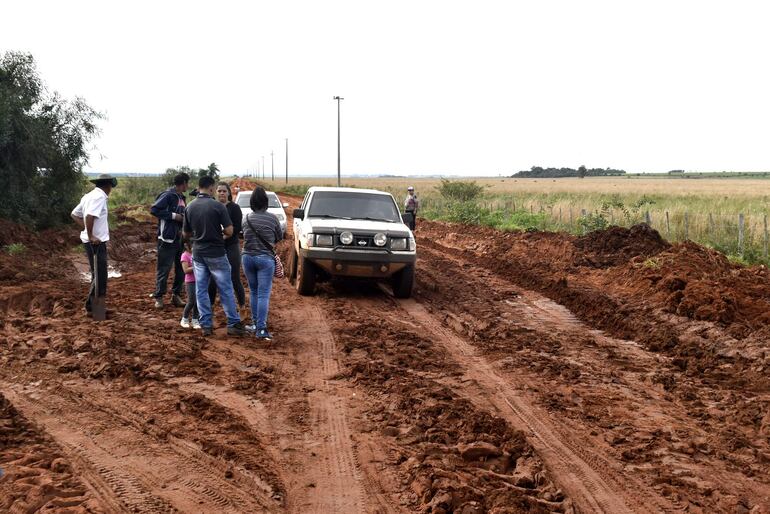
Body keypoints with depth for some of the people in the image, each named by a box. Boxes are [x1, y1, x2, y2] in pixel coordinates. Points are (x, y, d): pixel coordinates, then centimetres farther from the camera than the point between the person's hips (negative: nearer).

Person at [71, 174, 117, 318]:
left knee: (98, 275, 17)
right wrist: (91, 235, -21)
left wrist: (87, 228, 11)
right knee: (100, 276, -4)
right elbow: (89, 216, -29)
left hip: (93, 241, 10)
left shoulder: (89, 196, 14)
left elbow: (74, 214, 19)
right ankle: (92, 308, 0)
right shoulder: (99, 197, -15)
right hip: (97, 241, -10)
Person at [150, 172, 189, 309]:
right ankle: (158, 297, 6)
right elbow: (154, 209, -18)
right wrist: (173, 216, -18)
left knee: (181, 268, 10)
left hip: (180, 238, 8)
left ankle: (176, 295, 19)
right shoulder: (168, 195, -12)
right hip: (167, 238, -8)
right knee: (163, 269, -3)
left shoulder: (181, 197, 15)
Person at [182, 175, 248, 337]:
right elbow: (229, 231, -14)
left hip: (198, 254, 4)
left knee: (201, 290, 9)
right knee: (226, 289, 3)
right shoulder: (217, 206, -13)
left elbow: (186, 234, 9)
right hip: (216, 254, -4)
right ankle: (233, 324, 6)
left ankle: (206, 325, 10)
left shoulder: (190, 207, 1)